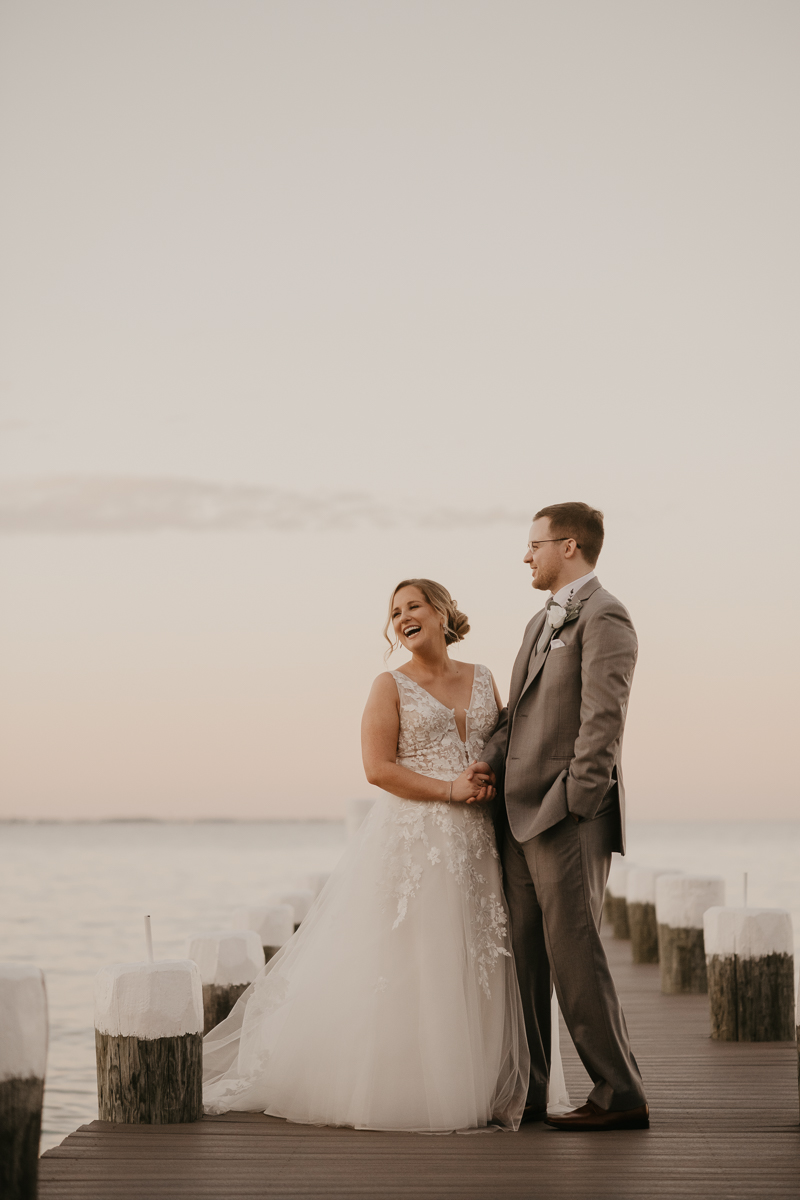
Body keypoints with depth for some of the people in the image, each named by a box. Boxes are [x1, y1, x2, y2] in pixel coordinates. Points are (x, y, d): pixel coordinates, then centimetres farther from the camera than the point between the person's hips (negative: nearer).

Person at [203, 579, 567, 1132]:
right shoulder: (391, 686, 0)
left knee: (476, 971, 5)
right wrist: (449, 789, -14)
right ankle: (399, 1090, 2)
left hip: (477, 843, 4)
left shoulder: (483, 680, 13)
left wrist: (492, 784, -5)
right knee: (405, 969, -6)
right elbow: (378, 767, -8)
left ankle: (484, 1090, 13)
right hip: (412, 842, -4)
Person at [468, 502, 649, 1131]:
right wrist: (492, 757, -1)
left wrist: (571, 809, -18)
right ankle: (525, 1087, 21)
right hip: (521, 817, 9)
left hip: (567, 818, -9)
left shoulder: (604, 618, -10)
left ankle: (620, 1096, -3)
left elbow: (603, 723, -17)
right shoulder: (543, 621, 20)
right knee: (524, 954, 12)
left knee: (573, 954, -9)